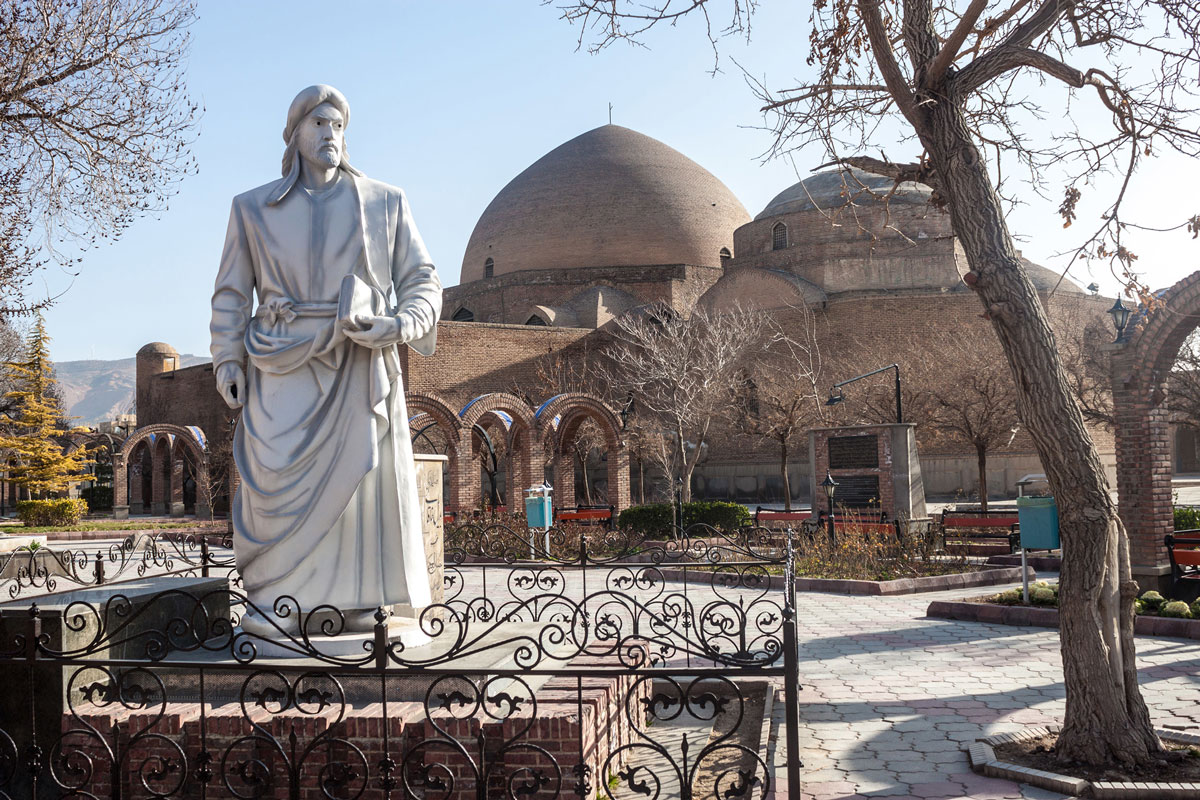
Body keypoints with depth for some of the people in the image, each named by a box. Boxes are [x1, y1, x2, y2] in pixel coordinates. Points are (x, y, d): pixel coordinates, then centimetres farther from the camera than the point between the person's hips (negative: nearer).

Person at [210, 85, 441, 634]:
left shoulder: (384, 203, 10)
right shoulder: (255, 208, 12)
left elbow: (421, 279, 10)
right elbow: (232, 292, 14)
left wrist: (402, 325, -10)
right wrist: (227, 360, 2)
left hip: (360, 363, 0)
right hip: (284, 362, 0)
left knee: (362, 476, -6)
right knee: (277, 475, -13)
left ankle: (358, 598, 2)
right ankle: (278, 599, -6)